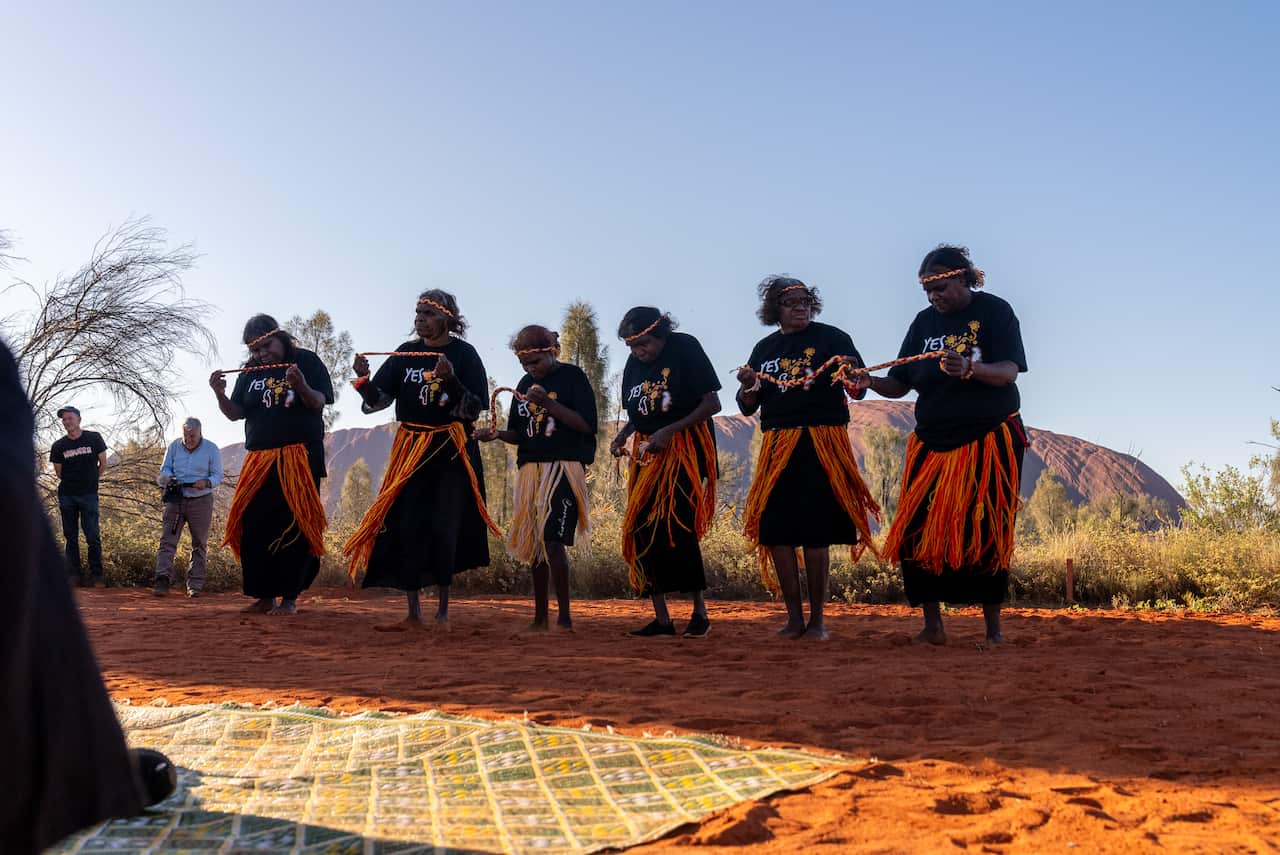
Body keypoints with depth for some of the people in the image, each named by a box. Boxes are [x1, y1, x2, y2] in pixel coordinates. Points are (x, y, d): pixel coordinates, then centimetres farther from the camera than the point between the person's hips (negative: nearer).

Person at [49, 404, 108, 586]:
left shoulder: (94, 438, -1)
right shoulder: (59, 446, 3)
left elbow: (103, 464, 8)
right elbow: (59, 472, 12)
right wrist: (74, 482, 10)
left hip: (89, 495, -2)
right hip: (67, 495, 2)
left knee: (93, 536, -6)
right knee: (71, 536, 5)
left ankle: (96, 575, -1)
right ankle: (74, 575, 10)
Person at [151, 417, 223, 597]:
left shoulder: (211, 449, -2)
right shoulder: (174, 446, 4)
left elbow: (218, 476, -3)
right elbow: (165, 469, 11)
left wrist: (207, 483, -24)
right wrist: (169, 478, -13)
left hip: (201, 501, -1)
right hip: (175, 499, 1)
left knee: (199, 545, 4)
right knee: (167, 540, -11)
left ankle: (195, 585, 10)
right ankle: (163, 579, -19)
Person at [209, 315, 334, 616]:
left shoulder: (306, 361, 1)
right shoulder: (250, 372, 13)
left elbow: (319, 405, -5)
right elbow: (236, 414, 13)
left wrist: (301, 386, -24)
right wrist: (220, 395, -6)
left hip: (299, 458, -4)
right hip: (259, 459, 4)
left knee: (294, 527, -5)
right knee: (253, 528, -2)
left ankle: (290, 597, 1)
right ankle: (265, 596, 7)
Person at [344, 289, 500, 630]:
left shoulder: (463, 354, -2)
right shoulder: (405, 353, 8)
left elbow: (474, 408, -9)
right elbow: (377, 401, 3)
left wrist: (450, 379, -22)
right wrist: (364, 379, -16)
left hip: (451, 451, -3)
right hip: (411, 449, 3)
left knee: (444, 528, -5)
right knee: (406, 527, -2)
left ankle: (443, 611, 9)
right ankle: (414, 614, 6)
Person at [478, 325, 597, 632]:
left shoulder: (573, 377, -2)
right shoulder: (525, 384, 15)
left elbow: (587, 425, -11)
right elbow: (519, 434, 18)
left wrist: (549, 403, -19)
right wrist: (498, 434, -4)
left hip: (565, 468, -6)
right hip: (531, 469, 6)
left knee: (553, 541, -15)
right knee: (533, 543, 7)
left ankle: (564, 616, -6)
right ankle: (540, 617, 16)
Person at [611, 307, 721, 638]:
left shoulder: (685, 349, -9)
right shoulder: (633, 364, 9)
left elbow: (712, 404, -11)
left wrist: (669, 431, -19)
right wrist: (622, 435, -2)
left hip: (686, 447, -6)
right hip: (648, 453, 7)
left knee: (677, 527, -14)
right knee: (643, 529, 1)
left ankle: (699, 611, 2)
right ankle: (661, 617, 9)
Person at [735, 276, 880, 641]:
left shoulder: (831, 338, 2)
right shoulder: (764, 348, 15)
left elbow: (859, 391, -2)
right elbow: (748, 408, 17)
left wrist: (851, 372, -23)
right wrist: (747, 387, -4)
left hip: (822, 443, -4)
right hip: (777, 444, 4)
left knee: (816, 532, -4)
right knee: (776, 531, 0)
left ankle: (817, 619, 7)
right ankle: (794, 618, 11)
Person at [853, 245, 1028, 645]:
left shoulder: (994, 311, -2)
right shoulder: (924, 321, 11)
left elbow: (1009, 372, -14)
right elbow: (900, 384, 10)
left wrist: (969, 369, -33)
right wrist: (871, 383, -12)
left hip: (989, 441, -4)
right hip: (932, 442, 4)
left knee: (985, 535, -2)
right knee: (916, 533, -5)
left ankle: (993, 627, 11)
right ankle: (932, 624, 5)